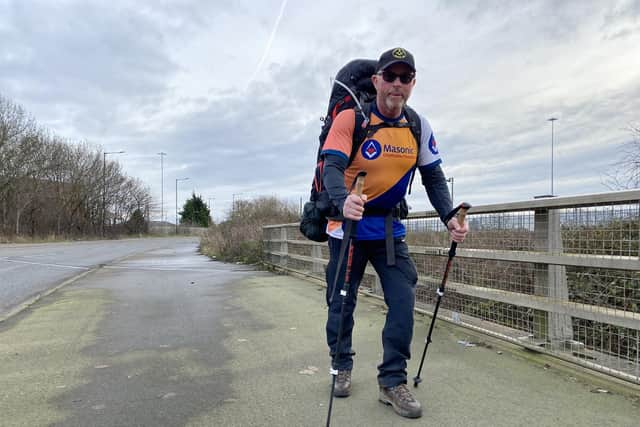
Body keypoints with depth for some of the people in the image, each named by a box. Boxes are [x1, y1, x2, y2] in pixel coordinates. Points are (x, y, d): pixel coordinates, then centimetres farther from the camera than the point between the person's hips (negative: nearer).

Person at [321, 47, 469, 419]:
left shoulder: (419, 127, -1)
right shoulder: (350, 119, -14)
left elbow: (434, 177, 2)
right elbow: (332, 166, -26)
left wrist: (449, 217, -13)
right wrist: (343, 201, -47)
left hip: (390, 228, 3)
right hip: (348, 226, -3)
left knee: (404, 301, -6)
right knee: (342, 302, 8)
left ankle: (393, 381, 11)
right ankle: (342, 367, 33)